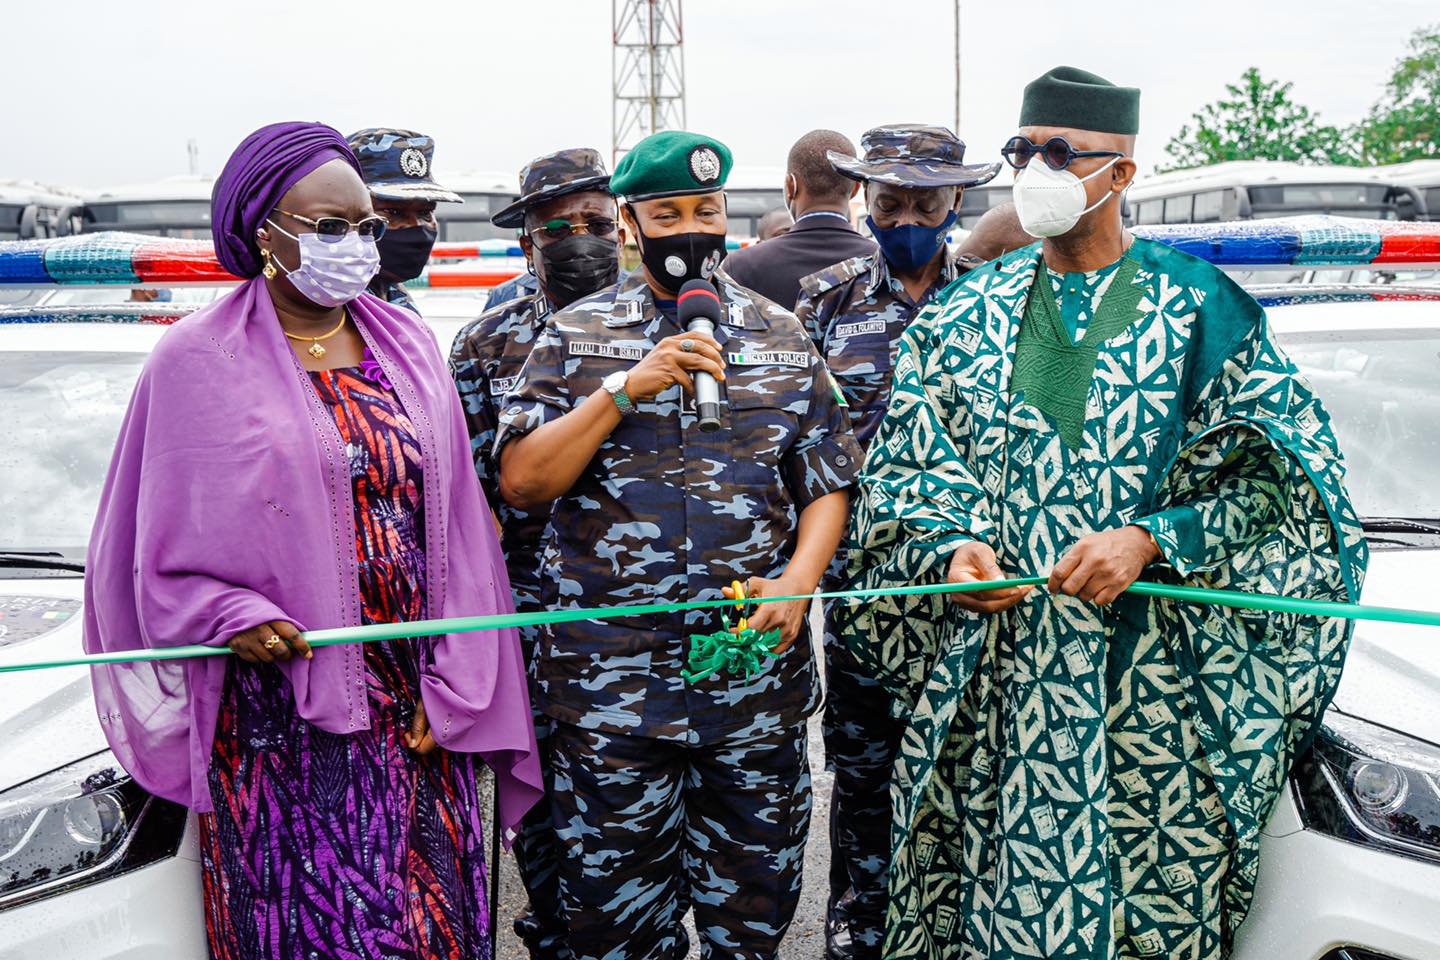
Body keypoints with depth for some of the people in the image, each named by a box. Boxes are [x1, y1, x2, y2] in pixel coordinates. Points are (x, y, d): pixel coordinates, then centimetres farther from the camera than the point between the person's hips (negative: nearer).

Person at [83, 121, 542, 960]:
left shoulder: (408, 347, 10)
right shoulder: (199, 362, 0)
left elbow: (457, 525, 7)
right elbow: (164, 553, 1)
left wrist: (450, 687, 0)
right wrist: (229, 617, -18)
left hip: (412, 703, 4)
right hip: (280, 712, -3)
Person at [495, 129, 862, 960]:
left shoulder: (781, 336, 8)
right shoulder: (577, 334, 3)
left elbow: (828, 483, 8)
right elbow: (521, 482, -6)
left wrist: (797, 583, -10)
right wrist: (628, 389, -15)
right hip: (611, 676, -1)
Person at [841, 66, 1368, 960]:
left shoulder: (1201, 309, 2)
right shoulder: (969, 312, 10)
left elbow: (1275, 479, -3)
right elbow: (911, 466, 7)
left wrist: (1152, 539, -17)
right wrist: (953, 549, -13)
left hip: (1153, 684, -2)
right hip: (997, 678, 2)